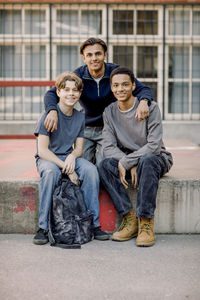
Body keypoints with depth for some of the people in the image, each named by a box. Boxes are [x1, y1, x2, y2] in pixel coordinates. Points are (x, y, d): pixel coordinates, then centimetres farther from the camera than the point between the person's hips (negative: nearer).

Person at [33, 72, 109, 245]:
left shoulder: (80, 117, 4)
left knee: (90, 169, -27)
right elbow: (42, 150, -16)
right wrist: (66, 169, -24)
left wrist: (72, 156, -19)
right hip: (48, 158, -4)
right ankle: (43, 227, -29)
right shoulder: (49, 115, -12)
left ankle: (93, 224, -19)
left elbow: (79, 148, 7)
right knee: (51, 172, -38)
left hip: (69, 157, 4)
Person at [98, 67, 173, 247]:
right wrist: (129, 166, -23)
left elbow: (154, 146, -20)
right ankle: (129, 219, -26)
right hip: (126, 160, 4)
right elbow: (108, 147, -7)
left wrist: (126, 162, -25)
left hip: (157, 159, -3)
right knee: (105, 165, -27)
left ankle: (146, 223, -34)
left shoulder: (150, 108, -13)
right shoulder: (110, 112, 0)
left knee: (147, 161, -38)